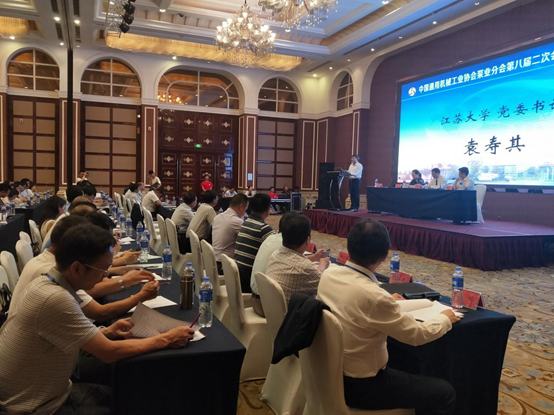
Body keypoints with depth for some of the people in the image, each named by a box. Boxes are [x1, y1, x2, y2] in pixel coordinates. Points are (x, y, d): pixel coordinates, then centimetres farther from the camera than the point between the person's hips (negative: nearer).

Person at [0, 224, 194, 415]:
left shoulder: (46, 283, -4)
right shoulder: (56, 299, -32)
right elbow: (110, 352, -27)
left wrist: (106, 332, -5)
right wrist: (166, 339, -18)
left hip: (45, 393, 8)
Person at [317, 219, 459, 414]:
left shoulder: (329, 274, -10)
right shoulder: (375, 296, -32)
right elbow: (417, 335, -16)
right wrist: (445, 319, 3)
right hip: (359, 385, -8)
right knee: (444, 393, 3)